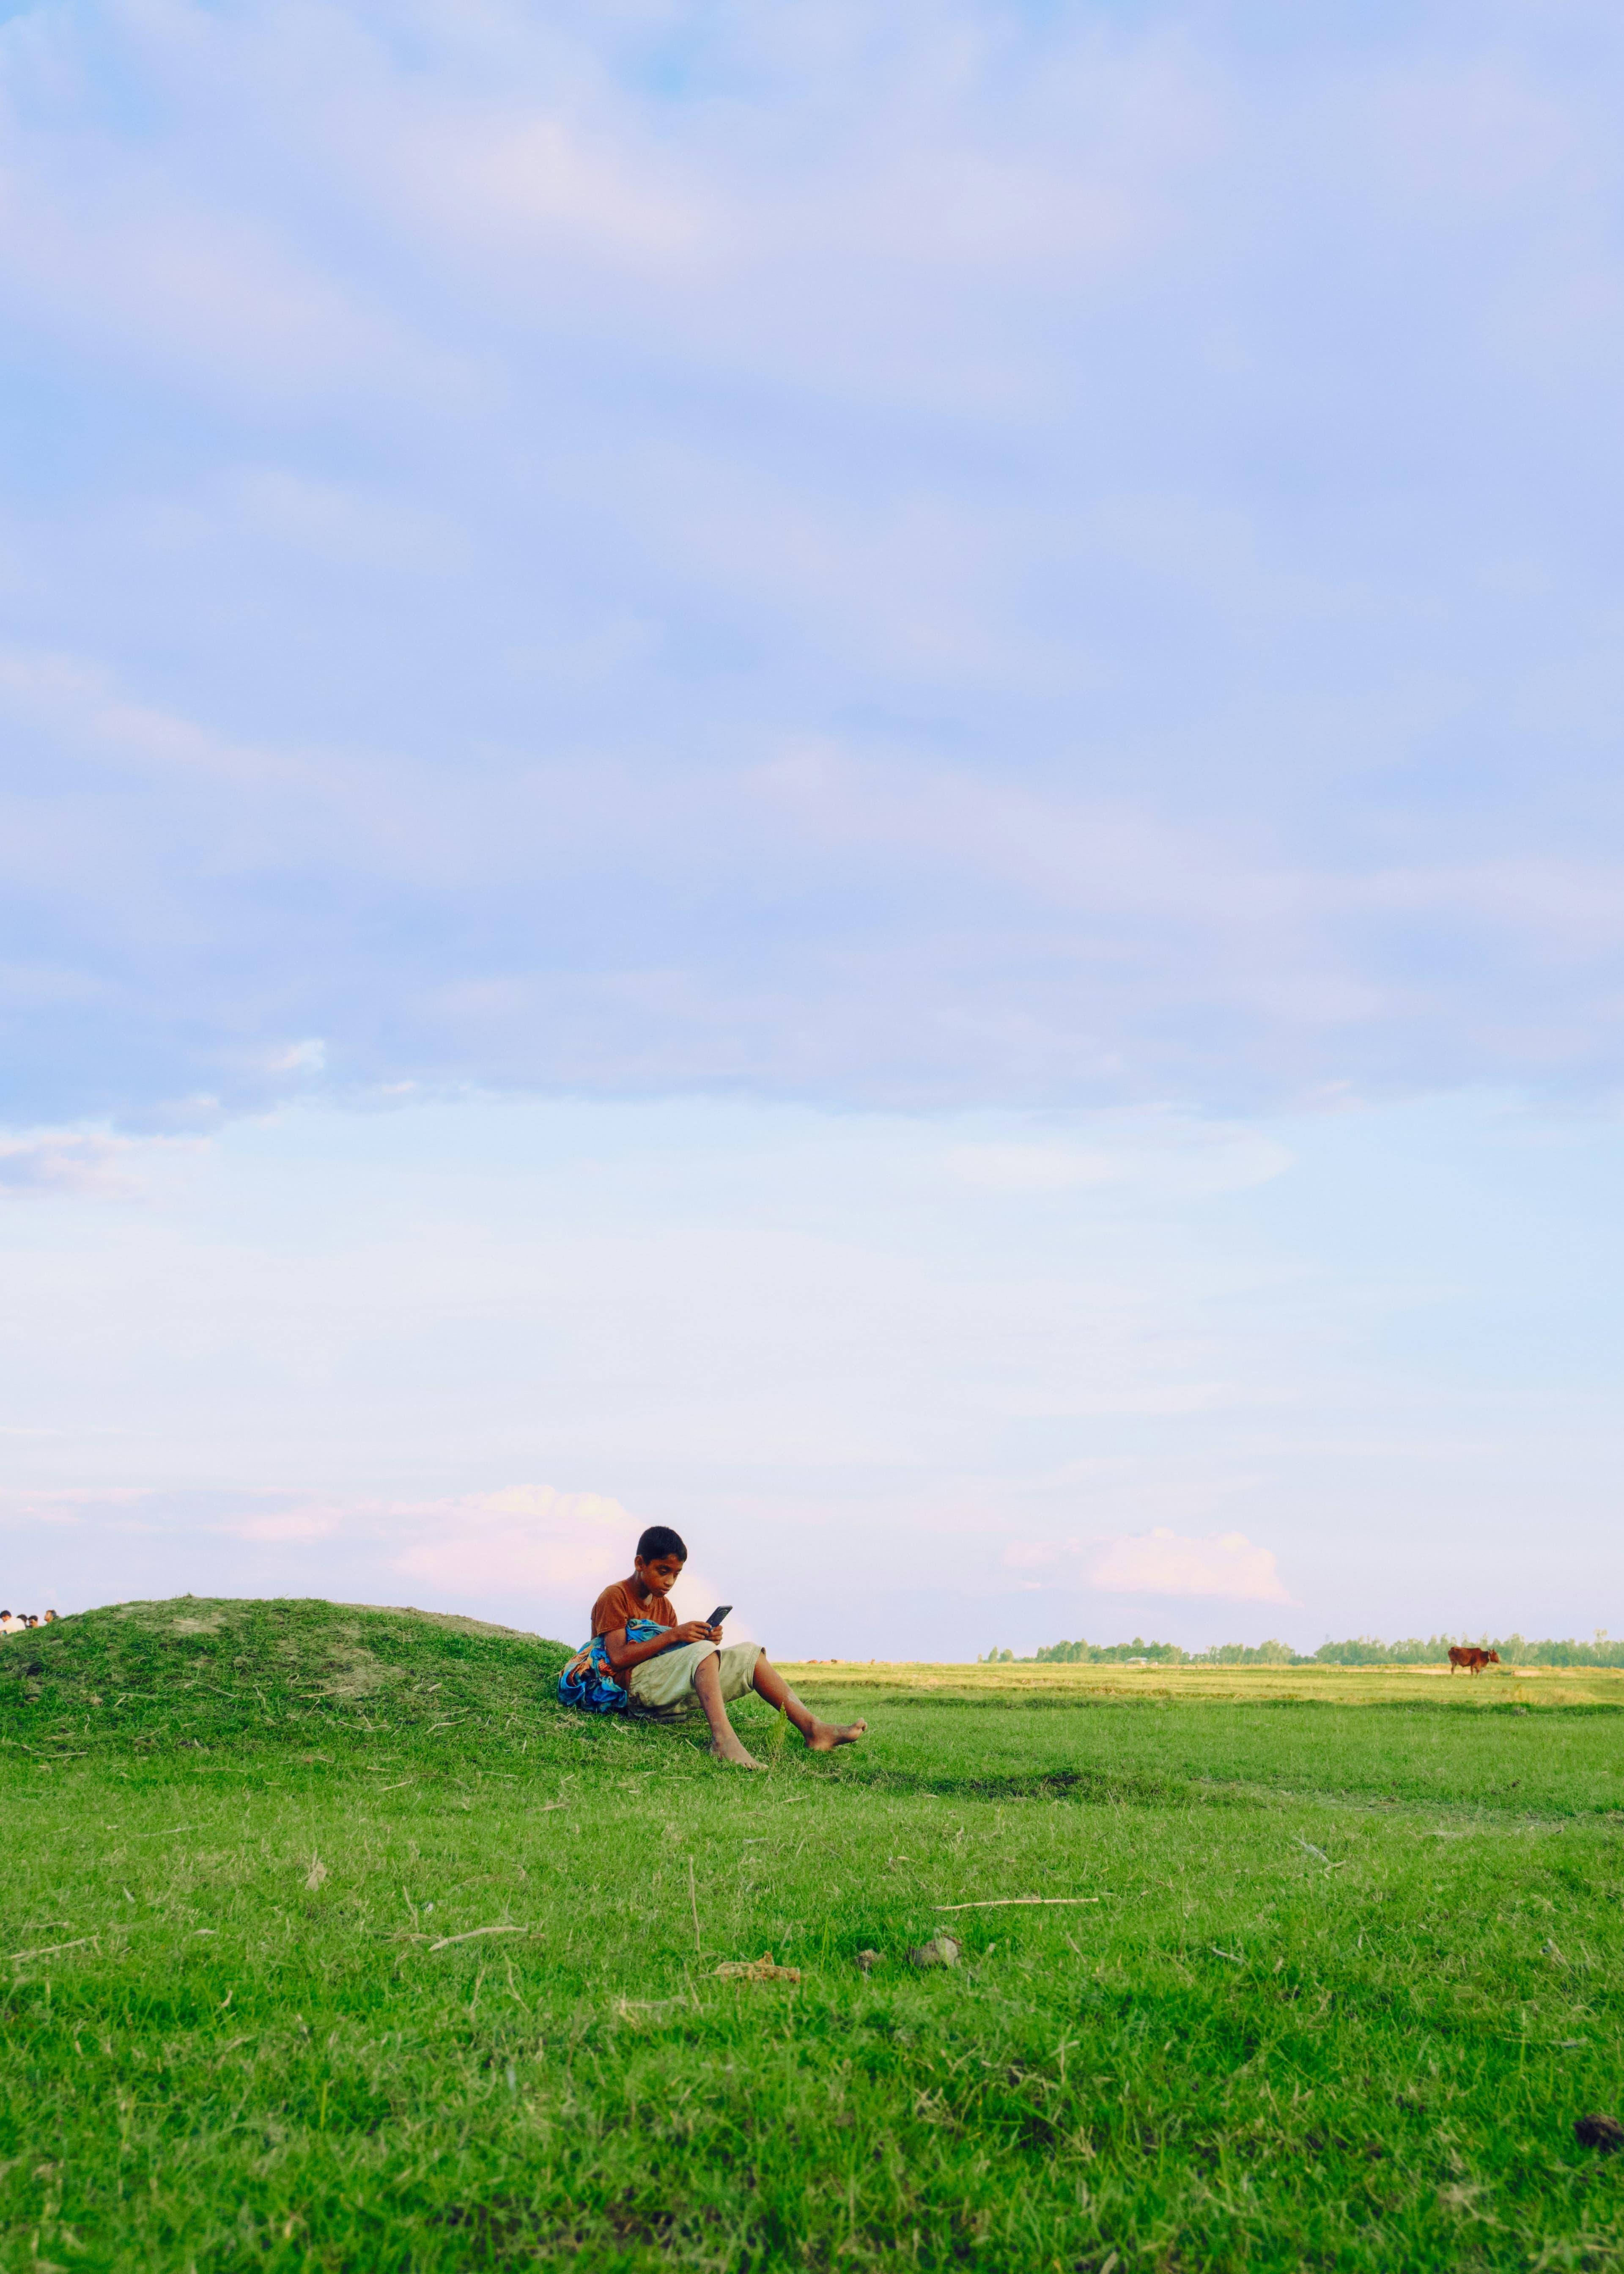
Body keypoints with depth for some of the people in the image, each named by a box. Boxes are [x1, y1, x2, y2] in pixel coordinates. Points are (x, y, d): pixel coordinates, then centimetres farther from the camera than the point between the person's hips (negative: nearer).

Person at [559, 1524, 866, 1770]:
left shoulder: (663, 1605, 23)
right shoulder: (615, 1598, -3)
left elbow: (680, 1657, 14)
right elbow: (618, 1657, -16)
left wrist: (705, 1640, -7)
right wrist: (673, 1635, -20)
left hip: (670, 1692, 8)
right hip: (633, 1686, -8)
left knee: (749, 1654, 0)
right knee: (703, 1651, -34)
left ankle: (812, 1727, -17)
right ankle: (724, 1739, -59)